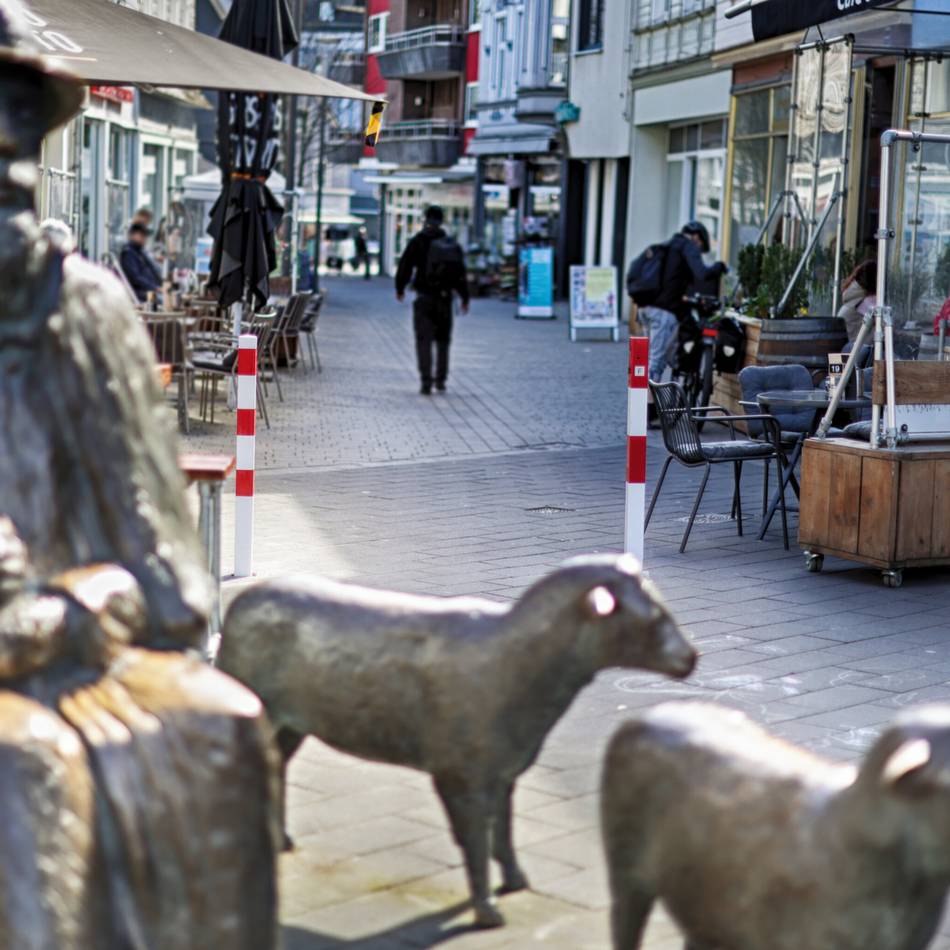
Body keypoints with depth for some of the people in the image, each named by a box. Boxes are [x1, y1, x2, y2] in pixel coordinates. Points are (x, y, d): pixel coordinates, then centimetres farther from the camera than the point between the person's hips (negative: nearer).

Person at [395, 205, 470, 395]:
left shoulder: (417, 242, -3)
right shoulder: (451, 244, 3)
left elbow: (404, 267, -1)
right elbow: (460, 273, 3)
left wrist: (400, 288, 15)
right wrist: (465, 298, 9)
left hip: (424, 297, -3)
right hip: (444, 298, 3)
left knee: (424, 340, -3)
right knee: (442, 340, 15)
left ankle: (426, 382, -13)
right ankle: (440, 381, 18)